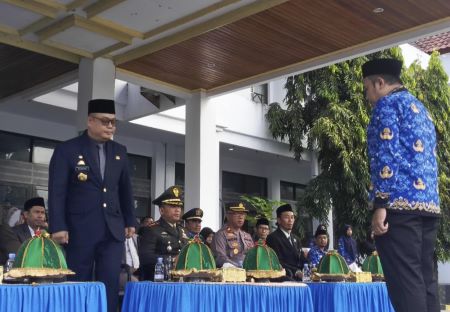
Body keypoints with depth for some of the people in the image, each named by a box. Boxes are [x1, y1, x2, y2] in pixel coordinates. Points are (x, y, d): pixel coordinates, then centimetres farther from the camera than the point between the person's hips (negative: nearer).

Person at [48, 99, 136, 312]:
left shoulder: (120, 152, 12)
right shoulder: (67, 150, -2)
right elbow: (57, 191, -6)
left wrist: (130, 221, 15)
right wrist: (58, 227, -13)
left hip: (113, 229, 3)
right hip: (79, 230, -3)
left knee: (110, 284, -4)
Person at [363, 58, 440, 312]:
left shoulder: (388, 103, 0)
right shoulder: (422, 109, 27)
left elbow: (387, 155, -12)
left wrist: (380, 204, -16)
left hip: (400, 203, -9)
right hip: (430, 205, 9)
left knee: (405, 283, -10)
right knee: (425, 280, 8)